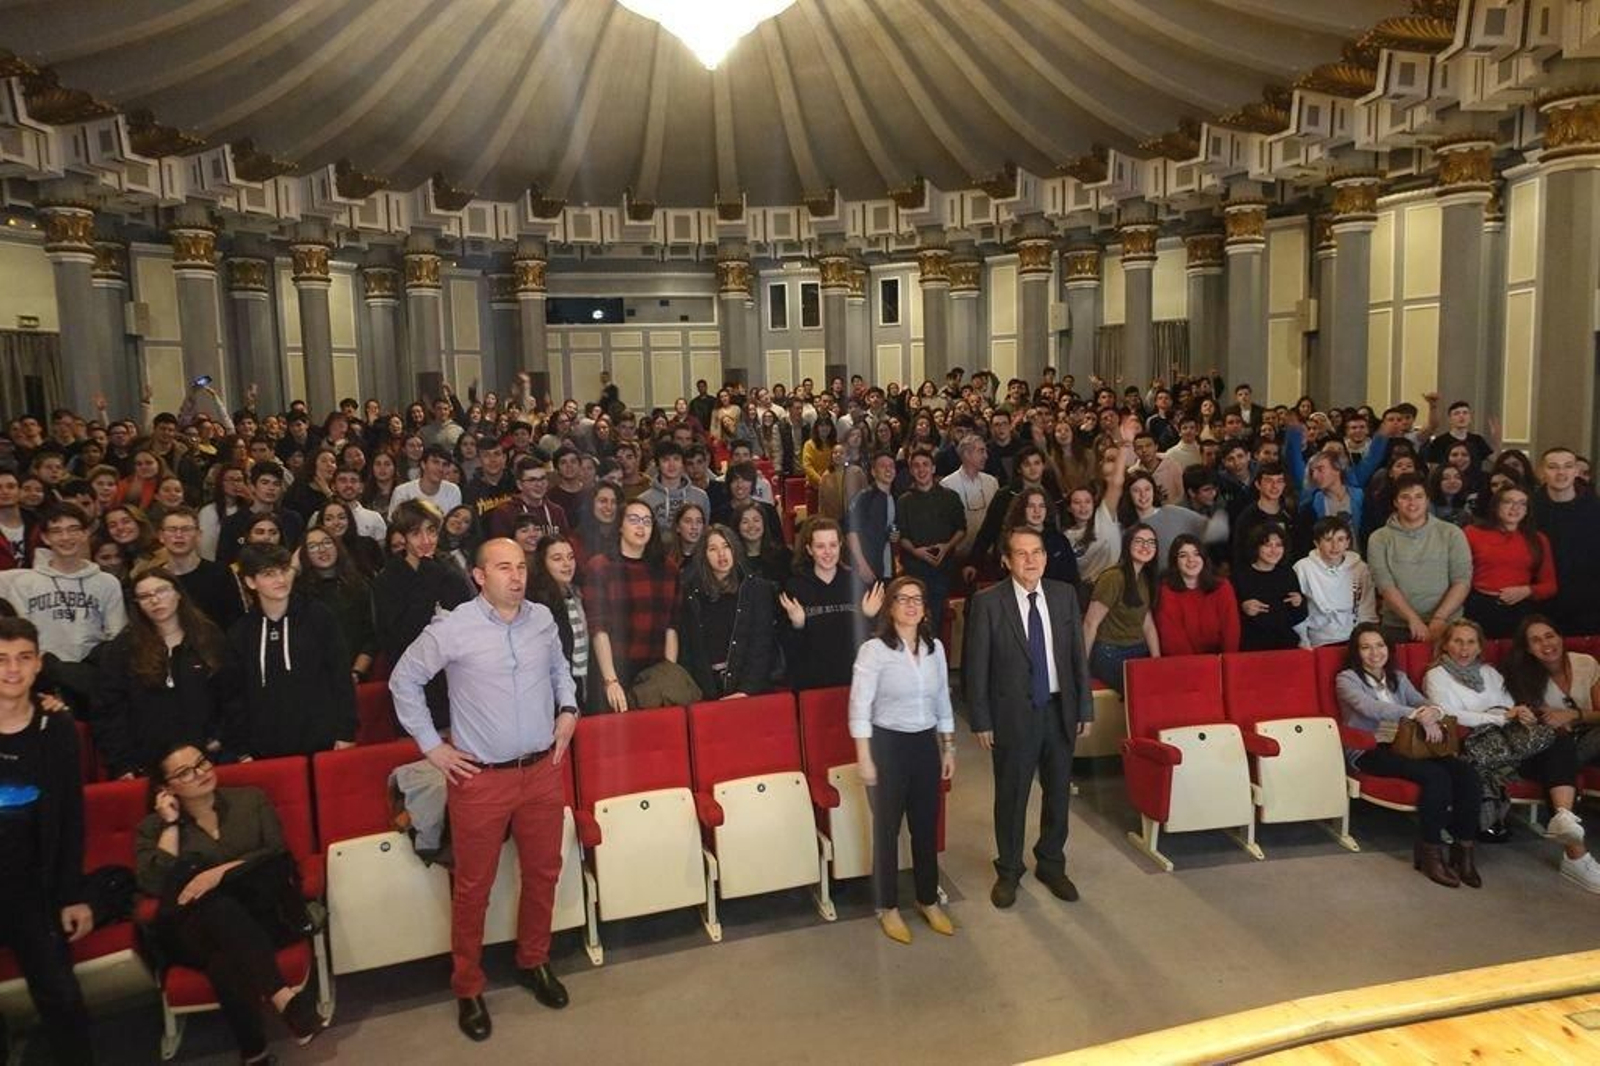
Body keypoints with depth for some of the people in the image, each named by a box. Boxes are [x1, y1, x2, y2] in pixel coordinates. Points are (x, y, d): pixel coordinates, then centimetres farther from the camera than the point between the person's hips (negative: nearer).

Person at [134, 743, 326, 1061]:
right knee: (218, 909, -36)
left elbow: (278, 855, -2)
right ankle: (283, 997, -43)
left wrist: (222, 872, -16)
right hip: (196, 930, -1)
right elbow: (153, 884, -8)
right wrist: (171, 824, -4)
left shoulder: (251, 799, 12)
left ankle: (253, 1049, -29)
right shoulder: (153, 827, 11)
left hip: (264, 914, 1)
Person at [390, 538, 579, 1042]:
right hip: (481, 778, -4)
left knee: (543, 874, 16)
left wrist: (568, 709, 7)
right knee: (473, 887, 9)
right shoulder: (452, 629, -12)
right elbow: (404, 680, -2)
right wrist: (431, 746, -3)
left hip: (543, 770, 4)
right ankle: (468, 988, 27)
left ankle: (534, 962, 38)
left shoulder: (543, 618, 1)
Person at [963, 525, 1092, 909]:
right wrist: (981, 720, -8)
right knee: (1011, 796, 11)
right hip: (1013, 714, -3)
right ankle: (1008, 871, 31)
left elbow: (1078, 654, 5)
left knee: (1059, 792, 17)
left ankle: (1051, 864, 38)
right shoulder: (987, 602, -12)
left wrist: (1085, 708, 4)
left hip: (1060, 710, 4)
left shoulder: (1065, 594, 0)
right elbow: (975, 666, -8)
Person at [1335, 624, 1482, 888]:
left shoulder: (1398, 677, 22)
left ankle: (1463, 850, -10)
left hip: (1404, 746, 6)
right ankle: (1430, 854, -17)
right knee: (1436, 776, -29)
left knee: (1467, 773, -19)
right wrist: (1418, 715, -29)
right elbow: (1370, 708, -18)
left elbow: (1424, 701, 6)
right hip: (1368, 752, -6)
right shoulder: (1347, 679, 1)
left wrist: (1433, 712, -20)